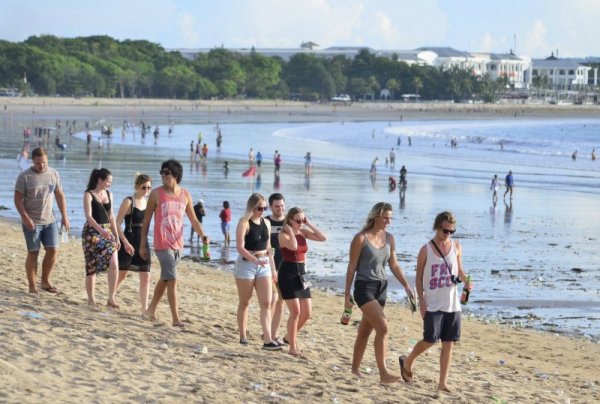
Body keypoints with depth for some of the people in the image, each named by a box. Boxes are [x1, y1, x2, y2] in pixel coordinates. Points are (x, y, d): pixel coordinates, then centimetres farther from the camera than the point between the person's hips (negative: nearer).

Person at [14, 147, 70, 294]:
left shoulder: (54, 174, 5)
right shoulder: (24, 176, -8)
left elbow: (60, 196, 11)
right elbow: (17, 199, -9)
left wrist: (64, 216, 5)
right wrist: (26, 218, -18)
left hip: (50, 221, 4)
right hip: (32, 222, -4)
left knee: (53, 250, -1)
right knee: (33, 253, -2)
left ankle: (45, 281, 15)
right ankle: (32, 286, 6)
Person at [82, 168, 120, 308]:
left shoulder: (109, 194, 11)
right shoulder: (89, 194, -6)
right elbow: (88, 216, -17)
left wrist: (117, 237, 13)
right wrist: (100, 230, -31)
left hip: (107, 232, 5)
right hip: (92, 232, -5)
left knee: (114, 264, -10)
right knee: (92, 266, 1)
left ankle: (111, 298, -5)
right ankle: (91, 299, 11)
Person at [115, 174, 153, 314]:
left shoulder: (148, 202, 8)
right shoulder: (128, 202, -11)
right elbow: (117, 223, -13)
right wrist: (125, 242, -19)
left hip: (143, 242, 5)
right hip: (128, 241, -5)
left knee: (145, 277, -1)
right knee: (121, 274, 6)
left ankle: (145, 308, 0)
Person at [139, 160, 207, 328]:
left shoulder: (185, 195, 6)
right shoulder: (156, 194, -5)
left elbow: (193, 220, 11)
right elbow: (146, 220, 0)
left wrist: (202, 235, -6)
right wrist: (143, 244, -1)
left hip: (177, 244, 5)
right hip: (162, 244, -5)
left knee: (165, 279, 16)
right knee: (172, 280, -12)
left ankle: (151, 309, 32)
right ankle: (176, 318, -12)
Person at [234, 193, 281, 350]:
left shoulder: (266, 223, 10)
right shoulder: (244, 223, -9)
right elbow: (240, 247, -18)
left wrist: (273, 269, 16)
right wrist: (255, 260, -30)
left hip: (264, 265, 5)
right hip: (246, 264, -5)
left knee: (266, 303, -5)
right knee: (244, 302, 7)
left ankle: (267, 340, -10)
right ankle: (243, 336, 20)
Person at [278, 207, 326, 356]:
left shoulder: (303, 232, 8)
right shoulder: (283, 234, -10)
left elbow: (323, 238, -2)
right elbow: (293, 246, -31)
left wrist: (309, 224, -2)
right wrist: (290, 230, -17)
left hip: (301, 273, 7)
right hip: (288, 273, -7)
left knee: (307, 313, 7)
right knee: (296, 312, -11)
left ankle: (290, 336, 30)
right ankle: (292, 348, -2)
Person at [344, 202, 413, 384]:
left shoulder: (389, 238, 7)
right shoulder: (361, 238, -10)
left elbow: (394, 265, 15)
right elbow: (352, 267, -7)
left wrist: (406, 285, 5)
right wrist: (347, 294, -6)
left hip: (381, 287, 6)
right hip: (364, 287, -6)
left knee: (365, 330, 15)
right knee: (382, 327, -18)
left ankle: (355, 367, 29)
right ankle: (383, 373, -18)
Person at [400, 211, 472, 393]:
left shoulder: (456, 246, 4)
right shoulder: (426, 250, -4)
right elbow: (419, 277, 0)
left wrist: (466, 281, -7)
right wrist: (421, 300, -7)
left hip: (452, 304, 3)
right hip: (433, 305, -3)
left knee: (448, 343, 2)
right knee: (430, 340, -7)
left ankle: (442, 382, 10)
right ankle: (407, 362, 21)